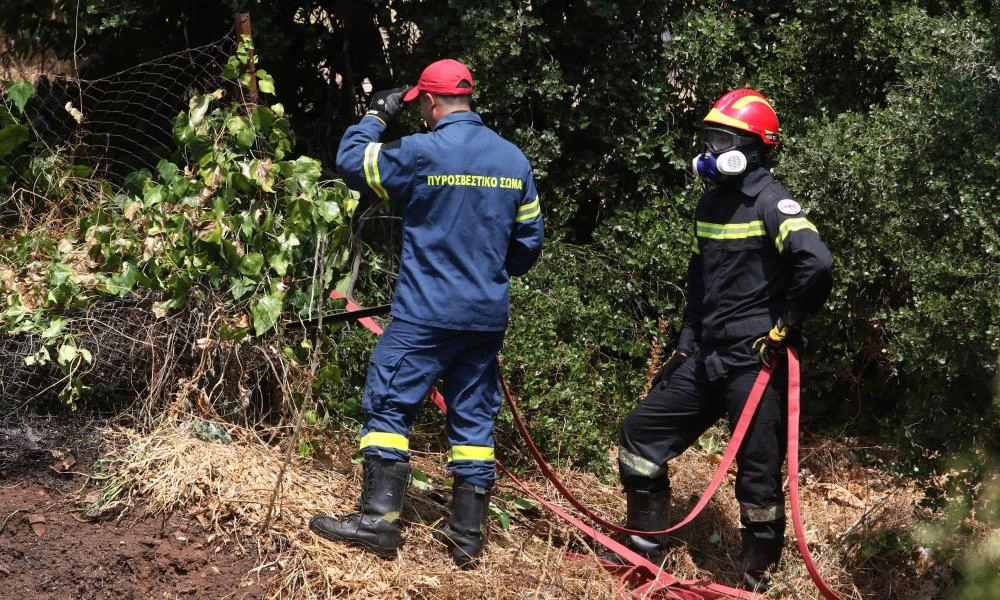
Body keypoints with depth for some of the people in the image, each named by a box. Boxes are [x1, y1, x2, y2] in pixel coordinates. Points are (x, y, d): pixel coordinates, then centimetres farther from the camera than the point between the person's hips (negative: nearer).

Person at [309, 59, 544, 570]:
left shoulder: (421, 153, -12)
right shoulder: (514, 160, 6)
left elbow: (350, 162, 1)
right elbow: (529, 240, 13)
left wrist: (376, 116, 14)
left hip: (426, 313, -5)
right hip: (487, 316, 6)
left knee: (389, 407, 2)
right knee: (473, 420, 9)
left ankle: (378, 521, -1)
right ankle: (467, 536, 12)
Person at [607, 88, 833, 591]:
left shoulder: (770, 201, -13)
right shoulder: (711, 203, 13)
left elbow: (817, 262, -29)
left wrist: (787, 324, -18)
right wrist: (687, 339, 17)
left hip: (755, 361, -9)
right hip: (705, 355, 9)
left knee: (758, 476, -1)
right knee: (640, 434, 11)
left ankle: (755, 581, 13)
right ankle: (645, 547, 23)